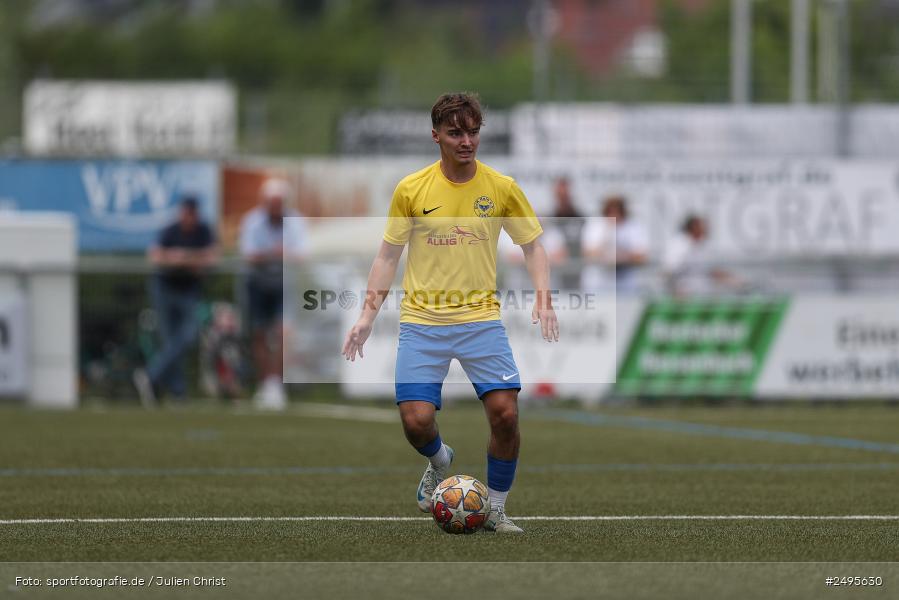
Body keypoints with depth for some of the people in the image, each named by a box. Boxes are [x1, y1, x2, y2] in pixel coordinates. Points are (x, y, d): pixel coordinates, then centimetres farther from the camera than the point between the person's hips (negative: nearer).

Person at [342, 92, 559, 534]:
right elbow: (387, 256, 7)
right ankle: (439, 462, 26)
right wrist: (368, 315, 0)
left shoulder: (502, 188, 1)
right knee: (416, 421, -11)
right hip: (421, 323, 0)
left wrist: (543, 299, -7)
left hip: (482, 319, 0)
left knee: (505, 414, -13)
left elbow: (532, 246, 8)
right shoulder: (411, 190, 0)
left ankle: (496, 510, 8)